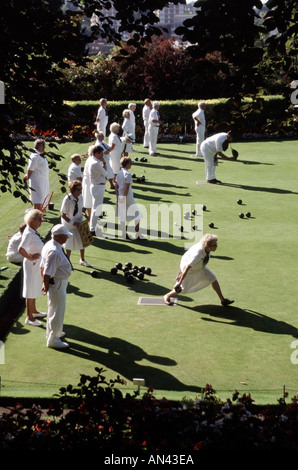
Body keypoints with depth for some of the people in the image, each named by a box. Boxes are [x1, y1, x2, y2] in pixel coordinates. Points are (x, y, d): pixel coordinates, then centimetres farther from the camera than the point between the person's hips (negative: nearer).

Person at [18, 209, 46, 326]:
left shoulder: (35, 231, 3)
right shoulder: (28, 234, -25)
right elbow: (21, 249, -37)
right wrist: (30, 257, -24)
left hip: (37, 264, 9)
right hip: (31, 264, -9)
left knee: (35, 289, 24)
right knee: (30, 291, 2)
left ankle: (33, 311, 42)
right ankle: (29, 317, 13)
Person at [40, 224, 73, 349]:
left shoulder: (49, 245, 3)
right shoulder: (54, 252, -29)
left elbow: (42, 267, 11)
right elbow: (47, 272, -29)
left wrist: (44, 283, 16)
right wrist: (46, 286, -16)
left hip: (58, 282, 10)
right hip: (57, 284, -10)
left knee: (53, 309, 26)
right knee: (57, 312, 4)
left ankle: (53, 332, 44)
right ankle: (52, 340, 17)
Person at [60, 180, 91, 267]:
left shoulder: (80, 197, -9)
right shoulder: (67, 200, -26)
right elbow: (63, 215, -21)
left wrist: (83, 213, -9)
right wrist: (73, 222, -23)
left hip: (79, 222, 5)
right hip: (69, 223, -5)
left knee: (82, 240, 14)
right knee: (69, 243, 9)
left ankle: (82, 260, 35)